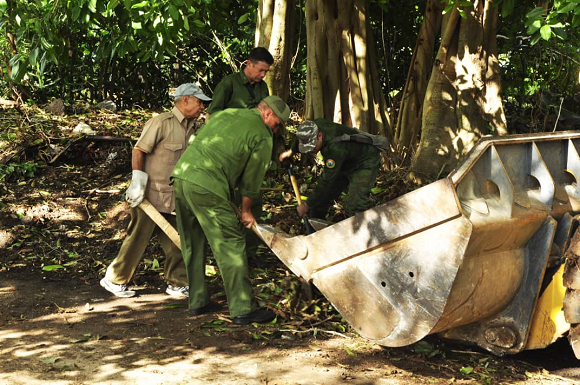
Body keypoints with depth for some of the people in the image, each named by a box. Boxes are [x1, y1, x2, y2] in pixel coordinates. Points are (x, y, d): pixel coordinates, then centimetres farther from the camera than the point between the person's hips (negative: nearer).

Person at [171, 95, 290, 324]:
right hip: (207, 187, -8)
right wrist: (246, 210, 22)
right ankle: (243, 309, 1)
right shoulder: (263, 137, 2)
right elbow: (252, 178, 7)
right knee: (231, 245, -1)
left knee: (193, 245, 17)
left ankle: (197, 302, 25)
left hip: (181, 174, 8)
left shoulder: (224, 114, 22)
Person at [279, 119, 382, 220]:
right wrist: (291, 151, 25)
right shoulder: (314, 126, -20)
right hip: (345, 162, 8)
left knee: (355, 208, -24)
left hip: (365, 163, -8)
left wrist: (307, 205, -28)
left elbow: (327, 181, -36)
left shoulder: (335, 148, -43)